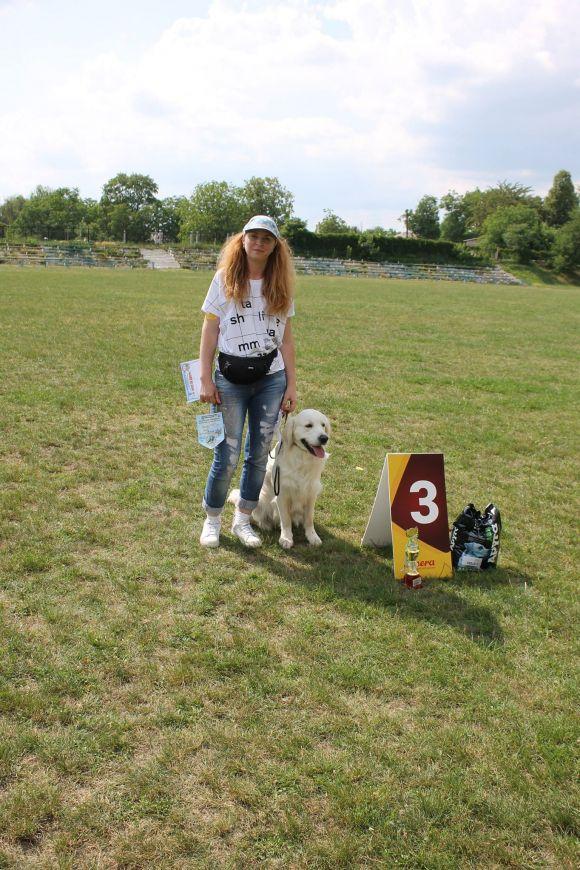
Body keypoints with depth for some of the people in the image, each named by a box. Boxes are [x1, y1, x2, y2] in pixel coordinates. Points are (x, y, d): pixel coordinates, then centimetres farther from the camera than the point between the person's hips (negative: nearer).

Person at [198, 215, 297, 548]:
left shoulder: (281, 285, 8)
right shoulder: (225, 279, 1)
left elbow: (287, 338, 9)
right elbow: (210, 331, 0)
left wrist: (291, 385, 5)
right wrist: (205, 378, -7)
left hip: (271, 379, 3)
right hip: (231, 379, -3)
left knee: (259, 454, 7)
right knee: (227, 456, -4)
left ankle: (243, 520, 23)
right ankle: (212, 520, 17)